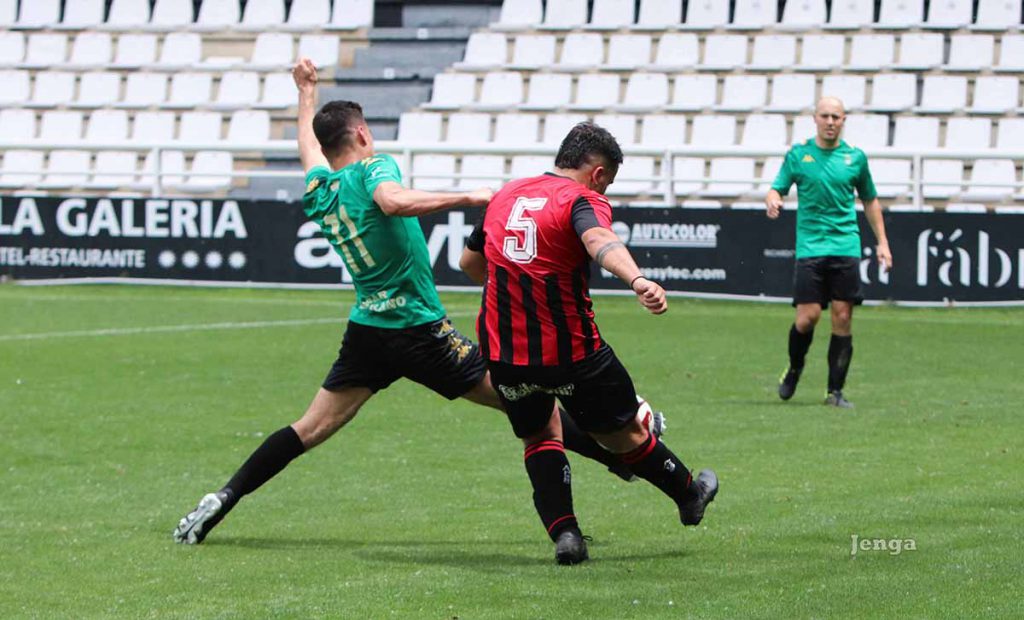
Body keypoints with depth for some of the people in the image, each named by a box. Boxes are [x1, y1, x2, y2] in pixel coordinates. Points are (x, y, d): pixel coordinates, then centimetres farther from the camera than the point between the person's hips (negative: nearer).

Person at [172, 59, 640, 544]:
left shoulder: (317, 191, 10)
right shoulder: (372, 169, -10)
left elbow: (309, 144, 31)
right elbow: (393, 200, -34)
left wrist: (307, 91, 49)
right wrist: (467, 198, -35)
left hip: (365, 334, 6)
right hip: (419, 330, -6)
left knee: (310, 430, 8)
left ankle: (222, 500, -2)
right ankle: (618, 456, 3)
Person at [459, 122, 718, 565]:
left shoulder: (505, 196, 11)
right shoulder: (582, 200, -9)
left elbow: (470, 262, 24)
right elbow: (599, 241, -33)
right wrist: (638, 281, -51)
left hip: (502, 351, 4)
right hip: (570, 351, -4)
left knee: (539, 437, 22)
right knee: (622, 434, 15)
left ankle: (563, 531, 4)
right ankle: (689, 495, 36)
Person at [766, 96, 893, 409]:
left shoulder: (855, 157, 9)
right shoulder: (798, 154, 5)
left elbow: (870, 201, 19)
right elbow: (777, 189, 5)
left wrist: (882, 242, 14)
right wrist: (772, 200, -20)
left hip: (846, 247, 1)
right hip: (810, 248, -1)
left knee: (842, 318, -4)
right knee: (807, 316, -9)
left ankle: (835, 391, 3)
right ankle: (794, 369, 20)